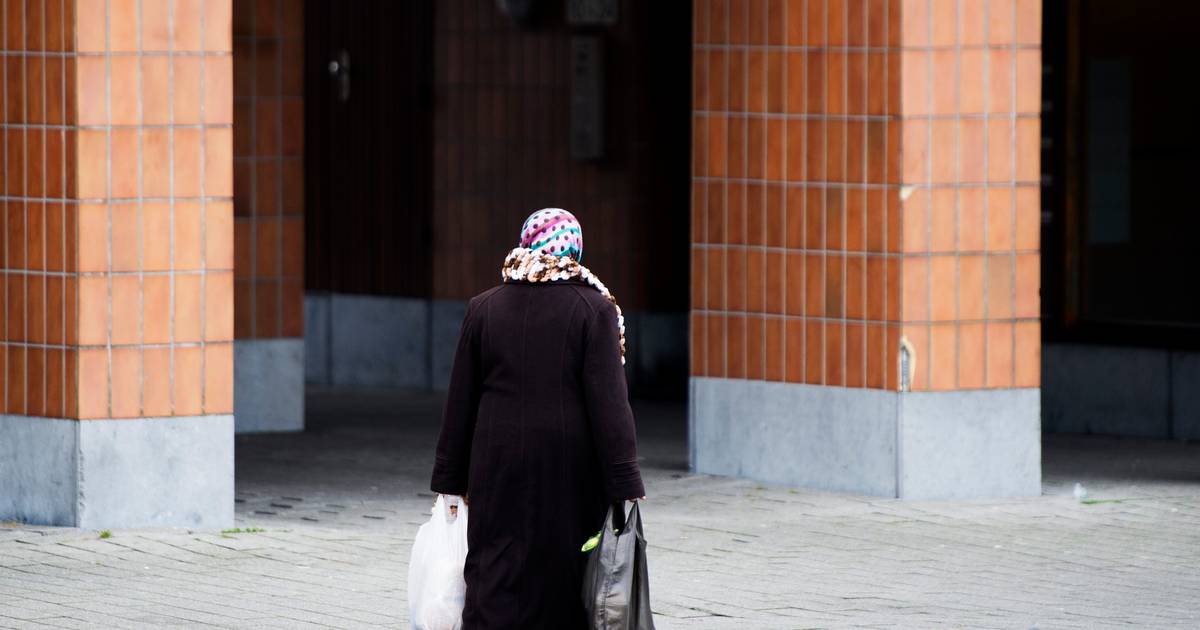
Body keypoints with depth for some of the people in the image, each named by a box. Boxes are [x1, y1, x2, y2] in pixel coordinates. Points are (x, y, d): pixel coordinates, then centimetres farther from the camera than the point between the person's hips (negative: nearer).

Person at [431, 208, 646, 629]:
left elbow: (460, 402, 5)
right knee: (567, 578, 8)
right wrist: (625, 485, -10)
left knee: (495, 580, 0)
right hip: (573, 471, -1)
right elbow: (608, 401, -11)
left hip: (499, 468, 1)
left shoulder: (484, 309, 2)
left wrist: (452, 481, 12)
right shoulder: (594, 310, -6)